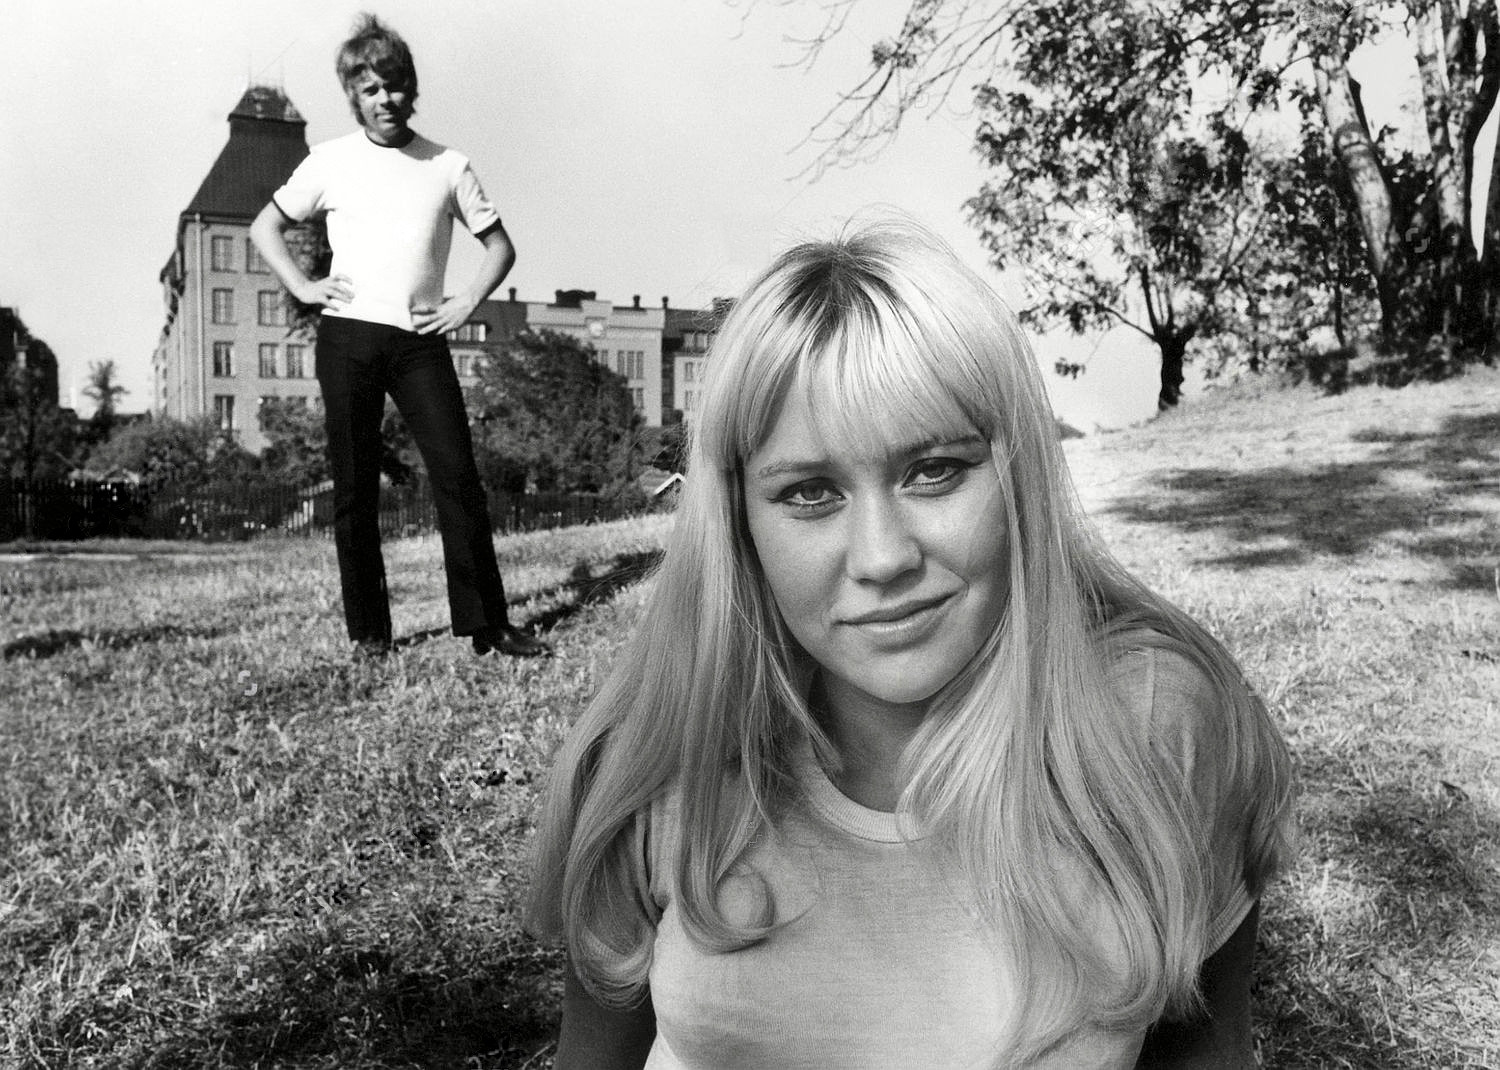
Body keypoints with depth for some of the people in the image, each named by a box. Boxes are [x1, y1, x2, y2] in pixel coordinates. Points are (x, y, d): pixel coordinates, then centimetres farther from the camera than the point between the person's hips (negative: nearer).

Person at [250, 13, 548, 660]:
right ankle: (368, 631, 9)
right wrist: (302, 287, 4)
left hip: (419, 340, 0)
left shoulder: (448, 166, 10)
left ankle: (487, 625, -6)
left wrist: (467, 303, 2)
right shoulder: (330, 162, 9)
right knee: (355, 487, 1)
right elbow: (265, 228, 19)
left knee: (457, 475, -9)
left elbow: (500, 246, 16)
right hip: (347, 336, 0)